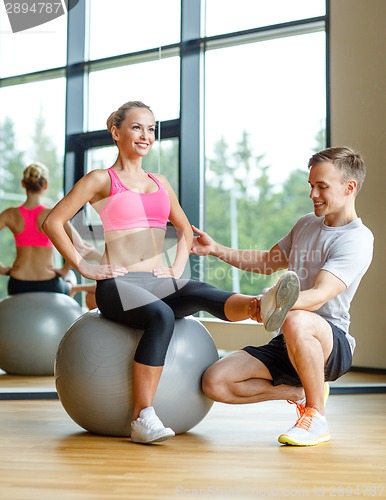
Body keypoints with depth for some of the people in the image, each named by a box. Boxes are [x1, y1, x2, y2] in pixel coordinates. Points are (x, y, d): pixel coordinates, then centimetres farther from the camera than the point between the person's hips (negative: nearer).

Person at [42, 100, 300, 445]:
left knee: (205, 295, -29)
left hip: (162, 282, 5)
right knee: (162, 316, -37)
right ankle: (143, 417, -36)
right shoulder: (101, 180, 4)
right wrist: (84, 267, -6)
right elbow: (53, 222, -1)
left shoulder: (160, 183, 20)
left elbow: (185, 229, 32)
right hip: (119, 284, -4)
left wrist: (178, 267, 15)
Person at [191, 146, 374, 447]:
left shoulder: (356, 239, -13)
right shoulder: (306, 224, 15)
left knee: (296, 321, -42)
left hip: (332, 344, -7)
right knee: (215, 383, -12)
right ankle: (301, 393, 9)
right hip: (289, 344, 7)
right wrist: (216, 249, 17)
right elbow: (269, 262, 29)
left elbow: (319, 296, -27)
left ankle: (317, 417, -19)